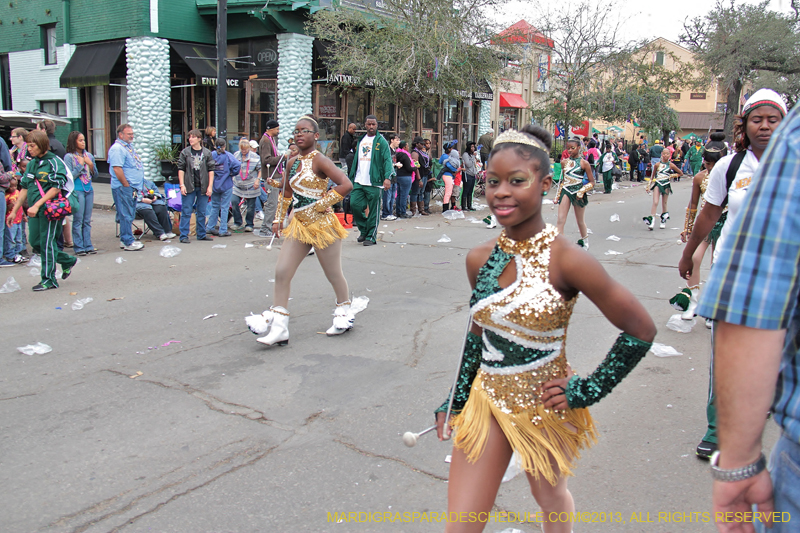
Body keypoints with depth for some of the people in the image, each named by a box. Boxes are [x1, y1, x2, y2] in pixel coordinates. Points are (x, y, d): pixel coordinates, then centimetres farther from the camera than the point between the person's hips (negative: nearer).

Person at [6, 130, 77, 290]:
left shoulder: (54, 162, -9)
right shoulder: (32, 164, 14)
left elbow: (56, 188, -18)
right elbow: (25, 188, 17)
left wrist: (37, 205, -22)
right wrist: (14, 211, 16)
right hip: (35, 211, 8)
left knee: (46, 243, -3)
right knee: (35, 243, 11)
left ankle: (49, 279, 7)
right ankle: (67, 260, 28)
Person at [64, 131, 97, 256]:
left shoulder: (89, 155, 11)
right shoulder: (69, 157, -4)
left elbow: (95, 176, 13)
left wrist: (91, 164, -3)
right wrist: (80, 165, -9)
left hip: (89, 190, 5)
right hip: (77, 191, -5)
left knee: (87, 220, 9)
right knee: (78, 220, -3)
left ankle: (88, 245, 14)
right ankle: (79, 247, 2)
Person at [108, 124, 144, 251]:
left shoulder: (129, 146, 18)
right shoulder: (117, 148, -13)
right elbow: (117, 169, -21)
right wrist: (127, 185, -19)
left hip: (132, 187, 10)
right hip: (123, 188, -10)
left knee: (129, 215, 14)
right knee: (126, 215, -5)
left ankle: (125, 240, 22)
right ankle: (128, 243, -1)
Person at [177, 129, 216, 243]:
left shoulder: (207, 153, 3)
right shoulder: (185, 152, 1)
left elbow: (211, 170, 4)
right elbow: (181, 169, 1)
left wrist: (210, 186, -3)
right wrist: (182, 185, -7)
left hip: (203, 187, 1)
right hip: (189, 186, -1)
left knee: (202, 212, 10)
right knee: (186, 211, 0)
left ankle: (201, 234, 20)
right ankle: (184, 235, 5)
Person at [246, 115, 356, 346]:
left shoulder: (319, 160, -13)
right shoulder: (292, 163, 9)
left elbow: (346, 185, -25)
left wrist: (320, 205, -19)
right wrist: (278, 219, 18)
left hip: (322, 224, -7)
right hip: (299, 224, 7)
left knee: (333, 274, 9)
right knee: (281, 272, -1)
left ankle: (345, 312, 34)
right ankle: (278, 326, 3)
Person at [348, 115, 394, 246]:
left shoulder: (381, 141, -1)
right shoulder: (361, 140, 17)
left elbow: (387, 160, -10)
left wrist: (387, 177, -24)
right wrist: (351, 178, 17)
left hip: (374, 182, -5)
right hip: (359, 181, 5)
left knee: (373, 211, -1)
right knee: (354, 204, -1)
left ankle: (371, 236, 11)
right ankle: (364, 229, 19)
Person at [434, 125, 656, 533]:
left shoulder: (566, 260, -20)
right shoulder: (479, 259, -4)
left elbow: (640, 330, -14)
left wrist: (588, 389, -11)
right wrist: (455, 399, 12)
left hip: (543, 407, -3)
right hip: (486, 398, 4)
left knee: (550, 497, 25)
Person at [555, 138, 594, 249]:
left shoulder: (584, 163, -5)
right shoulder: (564, 162, 6)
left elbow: (592, 182, -2)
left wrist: (582, 191, -16)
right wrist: (558, 194, 14)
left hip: (578, 193, -2)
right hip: (566, 191, 2)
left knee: (580, 221, 14)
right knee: (560, 220, -11)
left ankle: (585, 241, 40)